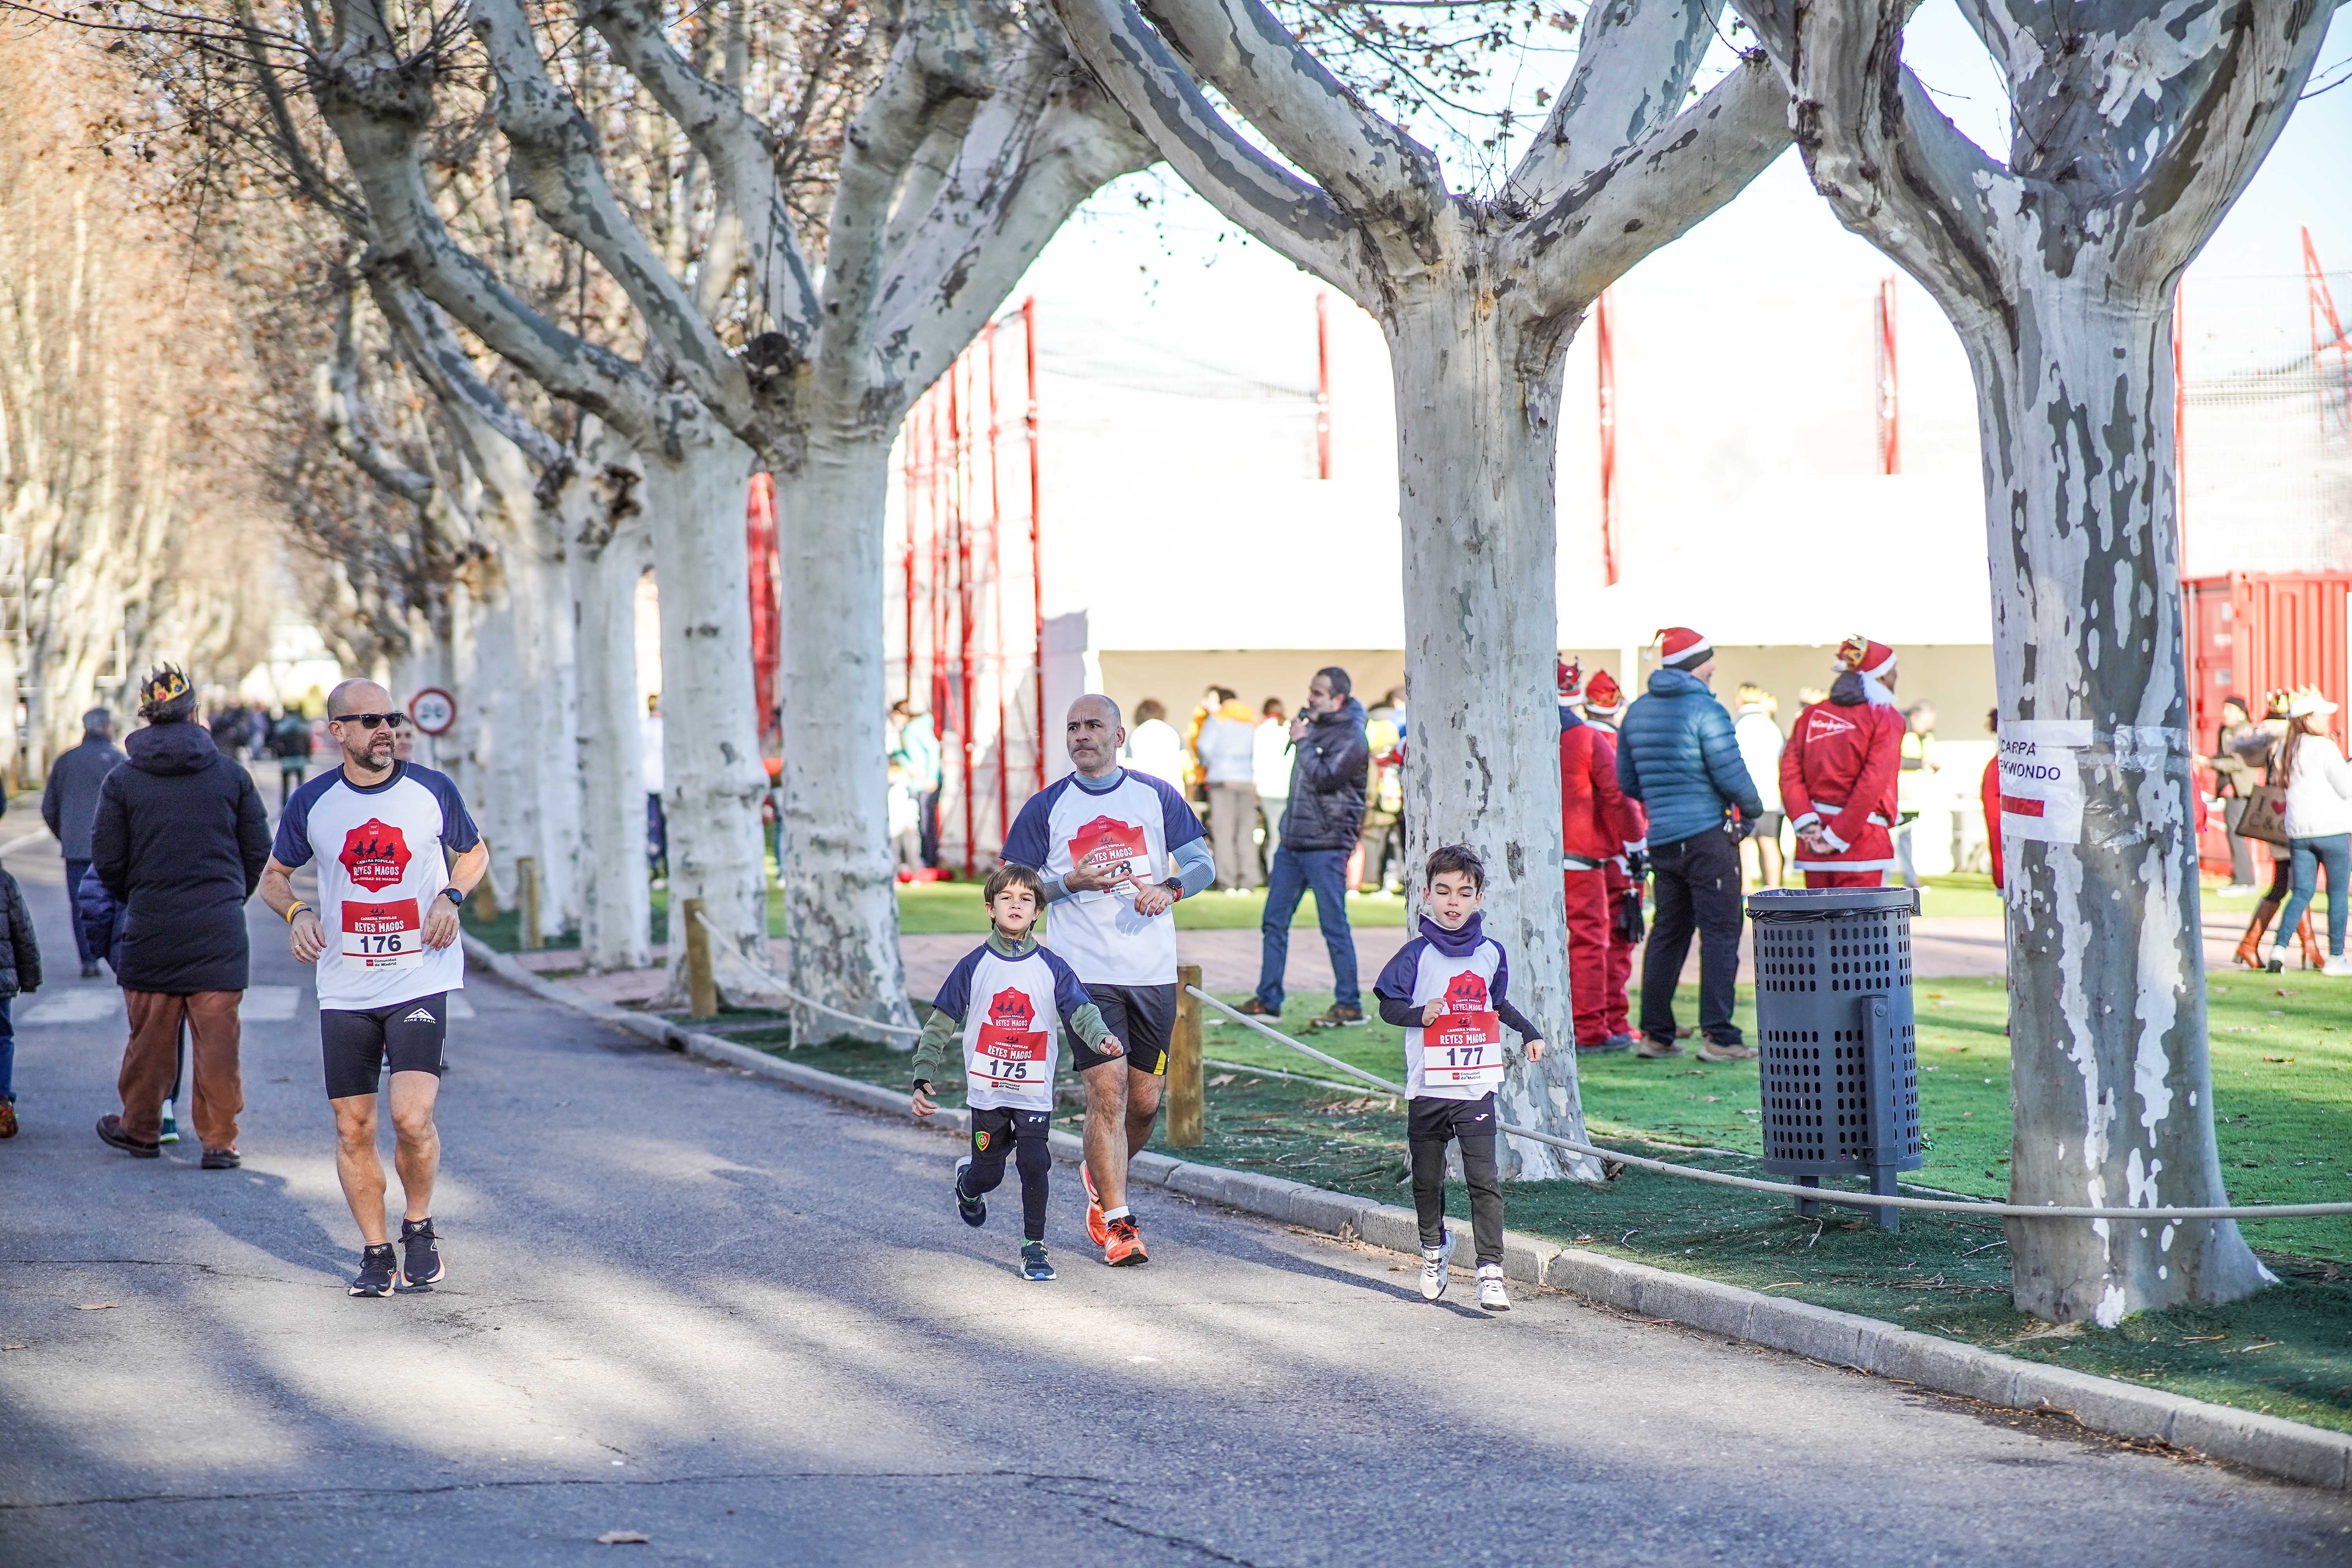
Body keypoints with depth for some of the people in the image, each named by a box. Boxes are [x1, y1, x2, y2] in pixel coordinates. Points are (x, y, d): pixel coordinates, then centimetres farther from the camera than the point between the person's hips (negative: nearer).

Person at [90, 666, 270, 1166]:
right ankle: (220, 1140, 2)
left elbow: (106, 860, 0)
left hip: (151, 931, 0)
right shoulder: (230, 773, 1)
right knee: (217, 1036, 2)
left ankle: (139, 1130, 23)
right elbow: (259, 849, 6)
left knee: (149, 1036, 11)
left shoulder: (122, 780, -1)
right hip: (219, 930, 0)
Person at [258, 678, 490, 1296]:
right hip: (344, 989, 2)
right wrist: (297, 913, -6)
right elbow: (274, 875, 16)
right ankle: (376, 1253, 18)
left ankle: (420, 1226, 11)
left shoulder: (432, 790, 0)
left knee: (412, 1117, -15)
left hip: (420, 981, -2)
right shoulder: (312, 803, 2)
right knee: (353, 1129, 3)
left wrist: (450, 897, -4)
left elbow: (475, 852, 16)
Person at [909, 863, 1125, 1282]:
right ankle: (968, 1184, 46)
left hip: (1035, 1091, 0)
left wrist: (1101, 1037, -33)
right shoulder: (973, 966, 0)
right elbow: (941, 1024, 3)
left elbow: (1080, 1010, -11)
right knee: (989, 1174, 9)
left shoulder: (1051, 968, 0)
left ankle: (1034, 1248, 5)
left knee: (1035, 1165, -10)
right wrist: (923, 1077, -3)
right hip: (987, 1091, 0)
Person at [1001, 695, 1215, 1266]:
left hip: (1153, 975, 2)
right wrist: (1069, 883, -13)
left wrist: (1170, 887, -14)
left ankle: (1101, 1178, 36)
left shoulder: (1157, 795, 7)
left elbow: (1202, 862, 7)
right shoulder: (1046, 807, 4)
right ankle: (1116, 1223, -7)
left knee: (1145, 1102, 7)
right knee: (1107, 1092, -13)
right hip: (1086, 976, -2)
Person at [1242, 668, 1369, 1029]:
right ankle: (1268, 1000, 13)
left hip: (1325, 847, -9)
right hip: (1293, 843, 9)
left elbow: (1324, 778, -21)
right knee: (1274, 922, 8)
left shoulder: (1351, 738, -10)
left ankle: (1349, 1005, 2)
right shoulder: (1314, 726, 16)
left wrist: (1302, 742, -13)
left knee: (1334, 927, -4)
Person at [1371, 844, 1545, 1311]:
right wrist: (1420, 1014, -22)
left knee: (1484, 1180, -9)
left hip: (1476, 1087, 1)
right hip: (1427, 1087, -1)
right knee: (1427, 1180, 13)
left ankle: (1491, 1272, -12)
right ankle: (1434, 1248, 37)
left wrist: (1530, 1032, 17)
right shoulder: (1417, 955, -4)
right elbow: (1388, 1006, -4)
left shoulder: (1491, 953, 6)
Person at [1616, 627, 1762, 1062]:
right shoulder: (1704, 710, -12)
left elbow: (1627, 781, 16)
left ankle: (1655, 1033, 14)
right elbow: (1731, 774, -14)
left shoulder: (1638, 711, 11)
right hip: (1708, 834, -7)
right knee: (1720, 932, -4)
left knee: (1668, 932, 14)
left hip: (1662, 840, 7)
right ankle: (1718, 1036, -8)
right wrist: (1752, 808, 4)